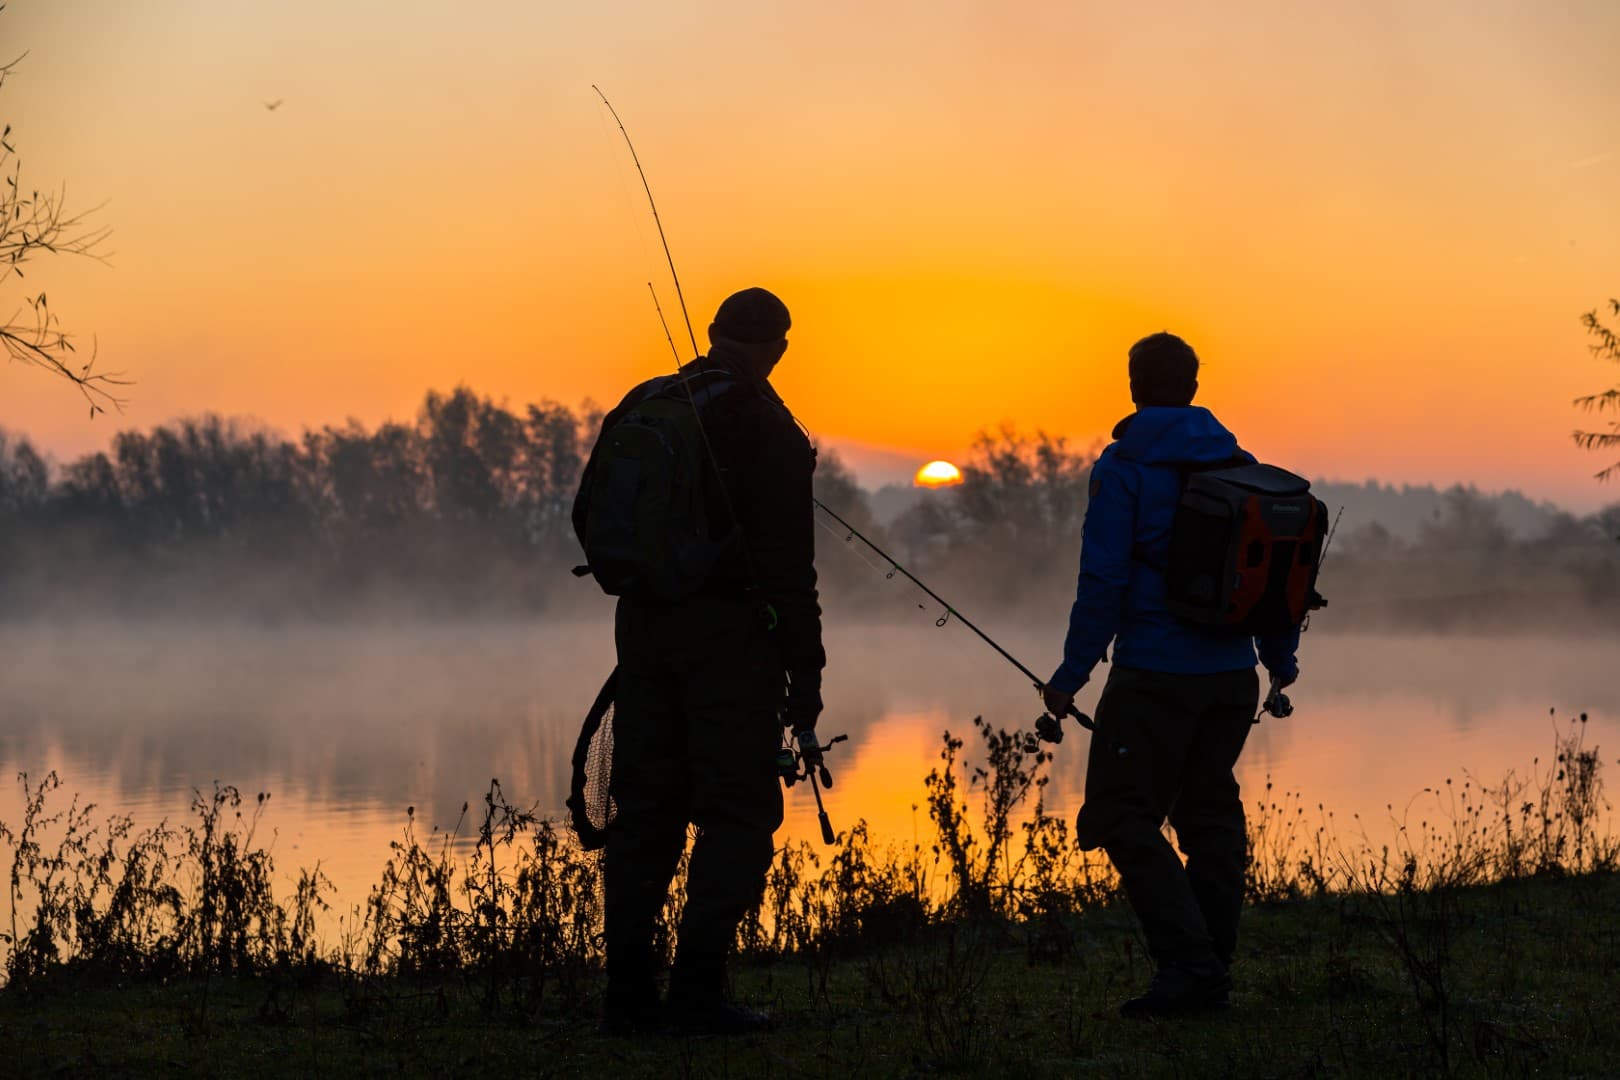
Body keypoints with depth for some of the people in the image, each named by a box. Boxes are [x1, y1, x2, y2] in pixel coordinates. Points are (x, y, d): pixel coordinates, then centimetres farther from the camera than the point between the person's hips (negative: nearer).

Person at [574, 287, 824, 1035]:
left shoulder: (643, 408, 7)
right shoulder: (769, 431, -10)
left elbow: (589, 518, 12)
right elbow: (788, 565, -13)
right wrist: (805, 673, -10)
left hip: (646, 627, 6)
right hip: (731, 634, -6)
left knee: (646, 809, 11)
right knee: (738, 814, 0)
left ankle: (628, 993, 11)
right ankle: (697, 987, -6)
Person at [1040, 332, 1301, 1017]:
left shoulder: (1123, 468, -7)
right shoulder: (1239, 466, 10)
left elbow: (1105, 581, -12)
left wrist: (1070, 676, -7)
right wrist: (1281, 659, 25)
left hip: (1155, 676, -6)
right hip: (1233, 674, 6)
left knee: (1124, 816, -2)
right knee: (1210, 813, 14)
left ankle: (1188, 963, -13)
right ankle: (1211, 972, 16)